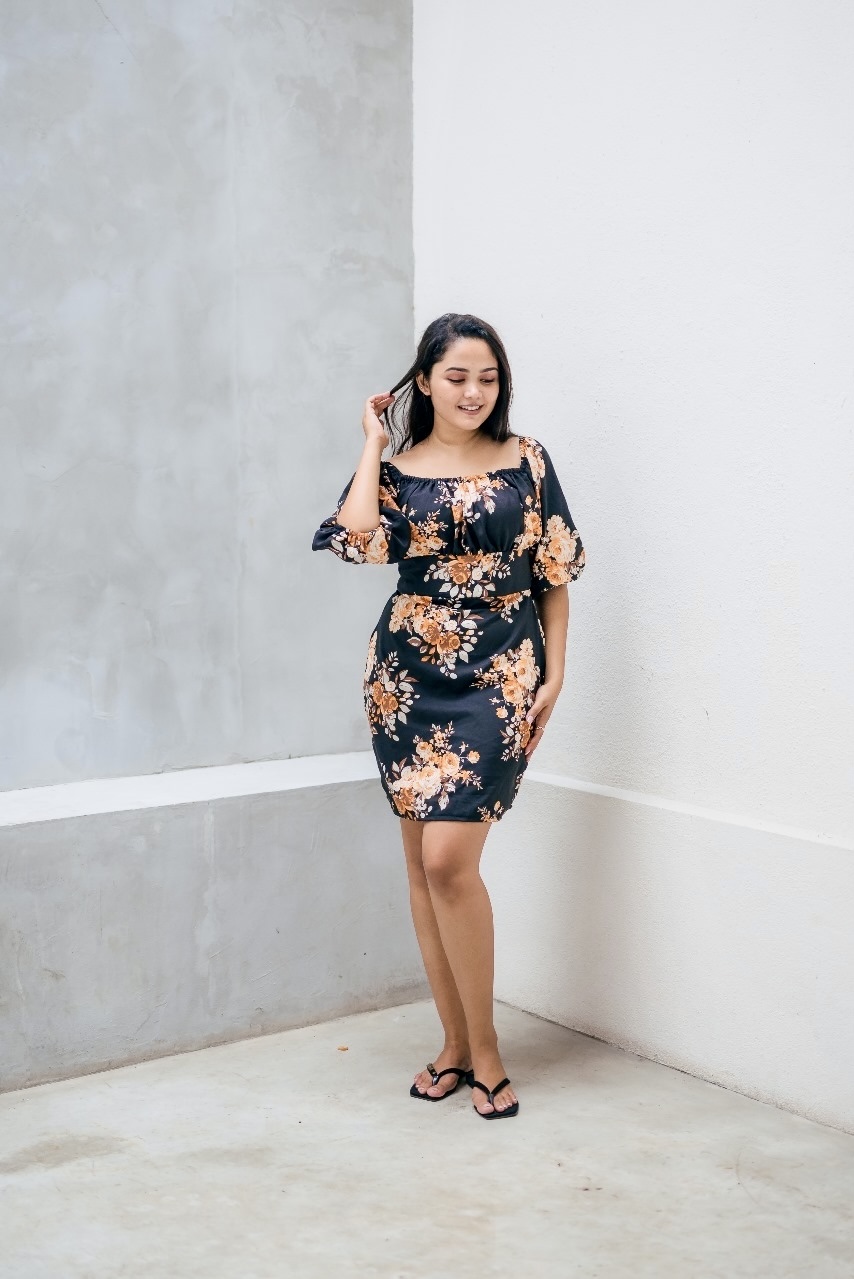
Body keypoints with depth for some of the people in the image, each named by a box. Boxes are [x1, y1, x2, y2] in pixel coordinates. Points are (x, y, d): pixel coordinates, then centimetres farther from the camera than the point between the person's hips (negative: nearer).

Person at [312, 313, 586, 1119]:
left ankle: (484, 1048, 4)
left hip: (496, 678, -3)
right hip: (407, 676, 3)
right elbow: (354, 540, -15)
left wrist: (553, 676, -1)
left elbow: (555, 575, 5)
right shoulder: (395, 469, 5)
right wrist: (373, 444, -4)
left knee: (449, 859, -13)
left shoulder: (526, 461, 3)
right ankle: (455, 1044, 22)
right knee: (422, 863, 7)